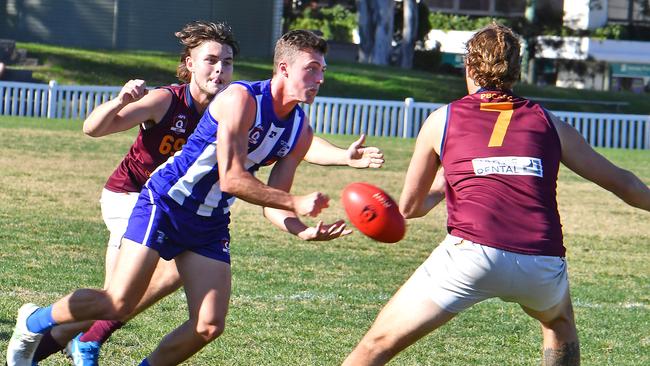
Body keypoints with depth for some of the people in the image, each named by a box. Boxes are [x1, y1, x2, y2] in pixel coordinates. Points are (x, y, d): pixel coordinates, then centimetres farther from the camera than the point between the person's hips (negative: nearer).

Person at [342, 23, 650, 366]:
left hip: (471, 252, -2)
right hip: (542, 267, 3)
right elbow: (622, 183, 27)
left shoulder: (442, 120, 16)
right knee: (560, 323, 36)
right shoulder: (549, 124, 19)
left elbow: (409, 207, 24)